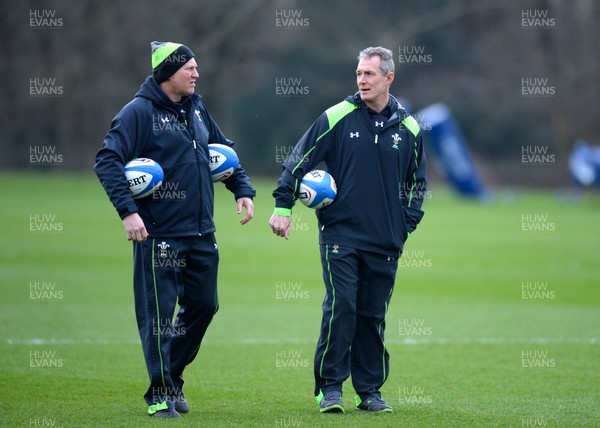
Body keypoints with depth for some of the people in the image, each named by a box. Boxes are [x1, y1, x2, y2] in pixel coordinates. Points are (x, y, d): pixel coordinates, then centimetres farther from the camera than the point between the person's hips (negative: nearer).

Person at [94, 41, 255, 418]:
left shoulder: (197, 109, 11)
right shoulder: (139, 112, -11)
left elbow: (226, 150, 24)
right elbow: (107, 161, -17)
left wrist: (243, 189, 10)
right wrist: (127, 210, -25)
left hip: (202, 234, 7)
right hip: (158, 235, -7)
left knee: (203, 306, 12)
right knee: (158, 315, -1)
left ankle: (173, 377, 29)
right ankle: (160, 395, 9)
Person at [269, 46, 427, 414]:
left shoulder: (408, 128, 6)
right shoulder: (338, 117, -2)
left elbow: (418, 181, 19)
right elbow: (299, 160, 1)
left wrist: (407, 223, 10)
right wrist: (283, 206, -6)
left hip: (384, 243, 3)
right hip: (340, 235, -3)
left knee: (373, 315, 6)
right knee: (340, 308, -10)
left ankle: (369, 390, 15)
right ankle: (330, 388, -1)